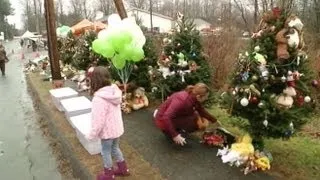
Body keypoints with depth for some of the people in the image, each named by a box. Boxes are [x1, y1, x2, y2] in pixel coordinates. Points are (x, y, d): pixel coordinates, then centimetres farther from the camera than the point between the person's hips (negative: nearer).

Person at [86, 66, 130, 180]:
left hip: (107, 131, -7)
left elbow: (98, 120, -26)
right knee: (115, 148, 26)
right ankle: (123, 169, 41)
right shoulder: (114, 92, -4)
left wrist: (92, 135, -13)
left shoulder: (99, 99, -30)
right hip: (117, 128, 8)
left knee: (106, 152, 14)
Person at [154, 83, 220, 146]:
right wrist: (175, 135, -39)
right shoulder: (181, 100, -36)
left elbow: (201, 110, 10)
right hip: (164, 120, -8)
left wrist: (214, 120, 15)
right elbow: (166, 117, -39)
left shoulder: (193, 98, -11)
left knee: (203, 123, -1)